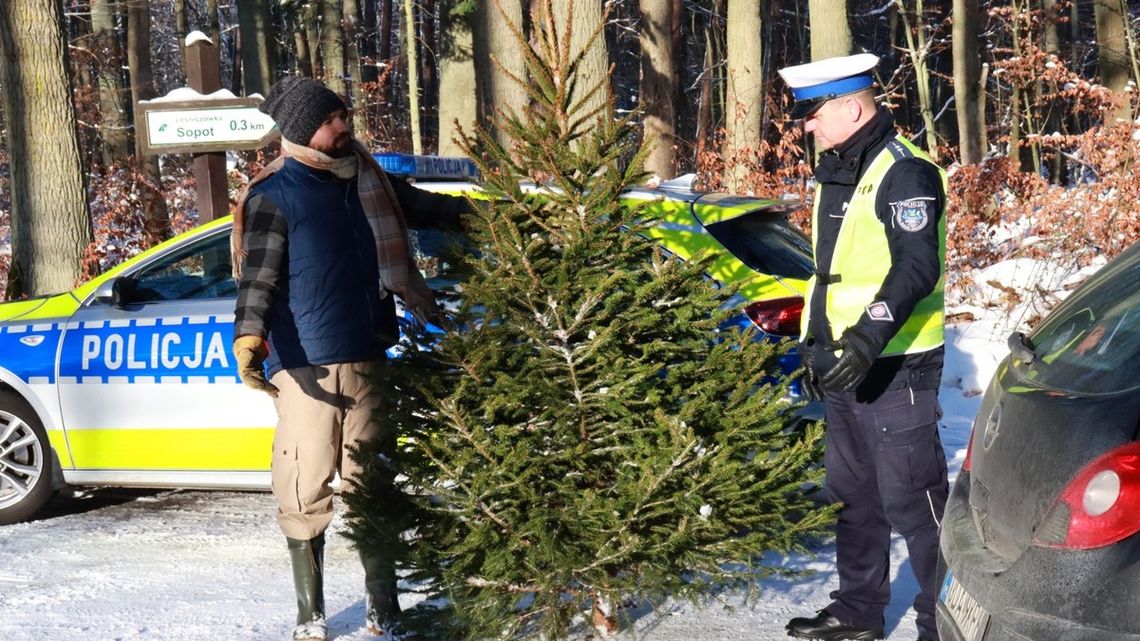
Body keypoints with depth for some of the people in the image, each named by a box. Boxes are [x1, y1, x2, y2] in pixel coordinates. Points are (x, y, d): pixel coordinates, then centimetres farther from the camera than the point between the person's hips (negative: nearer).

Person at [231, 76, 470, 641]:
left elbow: (417, 206, 29)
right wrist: (249, 337, -26)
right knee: (306, 491, -4)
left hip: (368, 360, 6)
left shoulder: (367, 180, 12)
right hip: (306, 368, -6)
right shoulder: (274, 195, -6)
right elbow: (259, 277, -12)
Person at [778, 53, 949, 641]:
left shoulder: (904, 173, -14)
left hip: (894, 367, -9)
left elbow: (917, 269, -24)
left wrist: (868, 337, -33)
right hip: (844, 365, 9)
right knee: (853, 494, 16)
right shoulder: (834, 175, 15)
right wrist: (812, 343, 23)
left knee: (912, 499, -6)